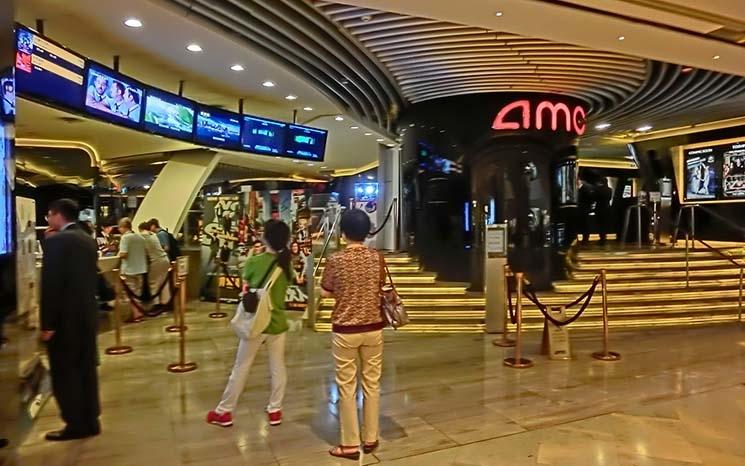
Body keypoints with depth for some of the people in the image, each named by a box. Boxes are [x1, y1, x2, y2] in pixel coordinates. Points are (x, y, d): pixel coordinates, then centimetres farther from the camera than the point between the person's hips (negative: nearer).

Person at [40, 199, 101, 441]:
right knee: (85, 370, 13)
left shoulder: (55, 241, -14)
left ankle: (76, 424, 11)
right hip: (87, 315, 7)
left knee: (64, 373, 4)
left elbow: (51, 285, -16)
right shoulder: (88, 240, 9)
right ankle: (90, 421, 20)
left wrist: (47, 323, -14)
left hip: (65, 318, -7)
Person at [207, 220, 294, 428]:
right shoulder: (286, 264, -4)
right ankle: (275, 410, 25)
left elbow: (245, 291, -4)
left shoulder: (253, 261, -12)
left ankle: (224, 412, 23)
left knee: (241, 368, 10)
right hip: (278, 323, 2)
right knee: (278, 367, 15)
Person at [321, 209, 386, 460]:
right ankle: (371, 439, 27)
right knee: (372, 383, 14)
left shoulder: (335, 260, -12)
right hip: (373, 328, 3)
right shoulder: (377, 257, -5)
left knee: (347, 386, 9)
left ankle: (350, 444, 18)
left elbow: (325, 292, -2)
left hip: (345, 331, -3)